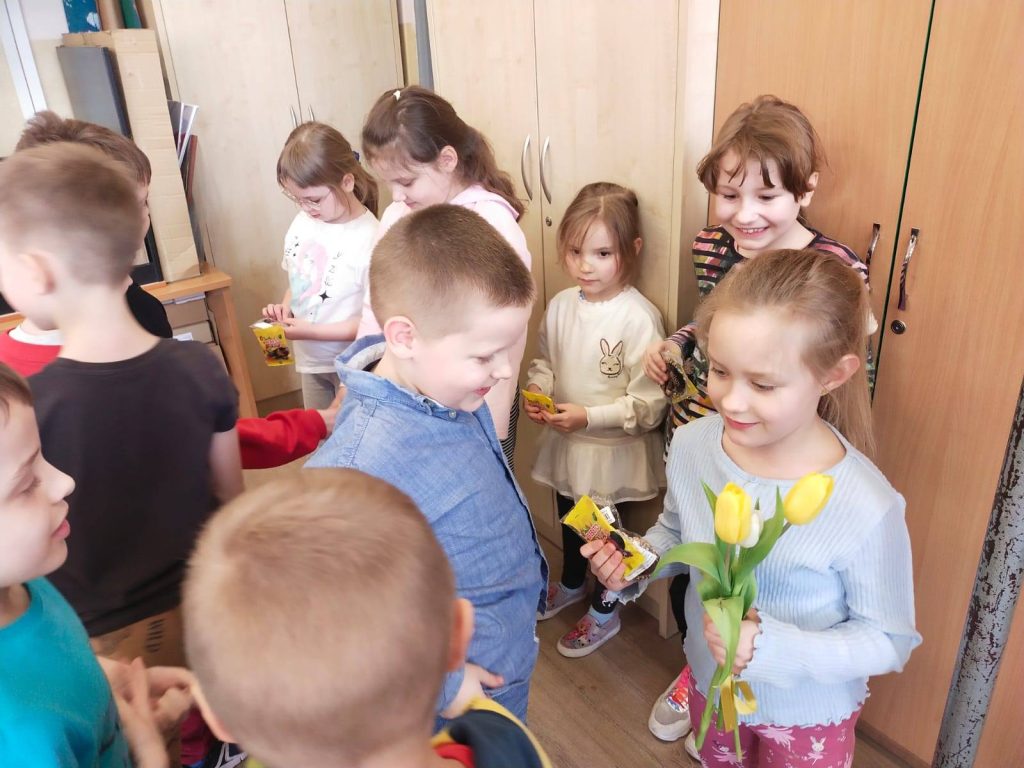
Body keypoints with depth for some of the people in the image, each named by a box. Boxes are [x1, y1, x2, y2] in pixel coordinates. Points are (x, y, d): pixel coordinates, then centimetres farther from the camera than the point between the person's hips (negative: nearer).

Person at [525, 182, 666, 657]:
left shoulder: (639, 318, -25)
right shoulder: (560, 305, -6)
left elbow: (650, 403, -23)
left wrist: (589, 417, -27)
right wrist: (537, 392, -10)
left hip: (613, 451, -6)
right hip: (564, 444, 6)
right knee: (569, 521, 28)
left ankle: (605, 612, 41)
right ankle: (570, 585, 56)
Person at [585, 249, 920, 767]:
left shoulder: (867, 509, -33)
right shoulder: (690, 445, -20)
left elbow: (888, 640, -19)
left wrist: (773, 646, -33)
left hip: (808, 716, -3)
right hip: (710, 685, 4)